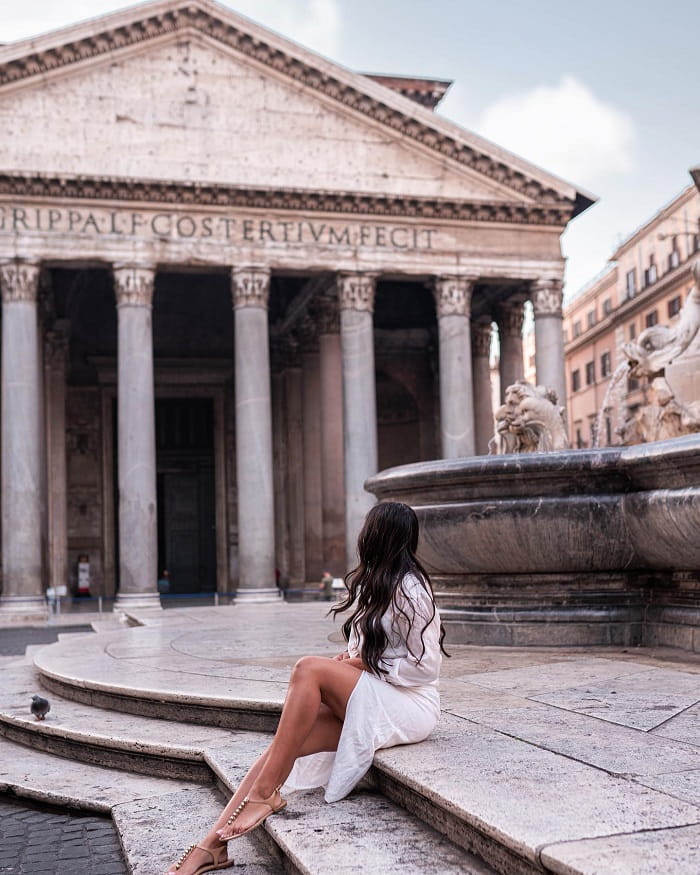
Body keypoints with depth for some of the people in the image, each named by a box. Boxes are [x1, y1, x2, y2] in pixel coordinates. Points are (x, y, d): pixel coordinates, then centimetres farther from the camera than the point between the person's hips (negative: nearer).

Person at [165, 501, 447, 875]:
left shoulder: (410, 588, -9)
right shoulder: (374, 584, 17)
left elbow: (424, 667, -12)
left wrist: (364, 665, -12)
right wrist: (349, 662, -2)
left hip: (409, 706, -7)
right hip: (368, 702, 7)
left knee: (309, 669, -28)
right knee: (286, 742, -16)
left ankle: (264, 794, -23)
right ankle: (214, 844, -19)